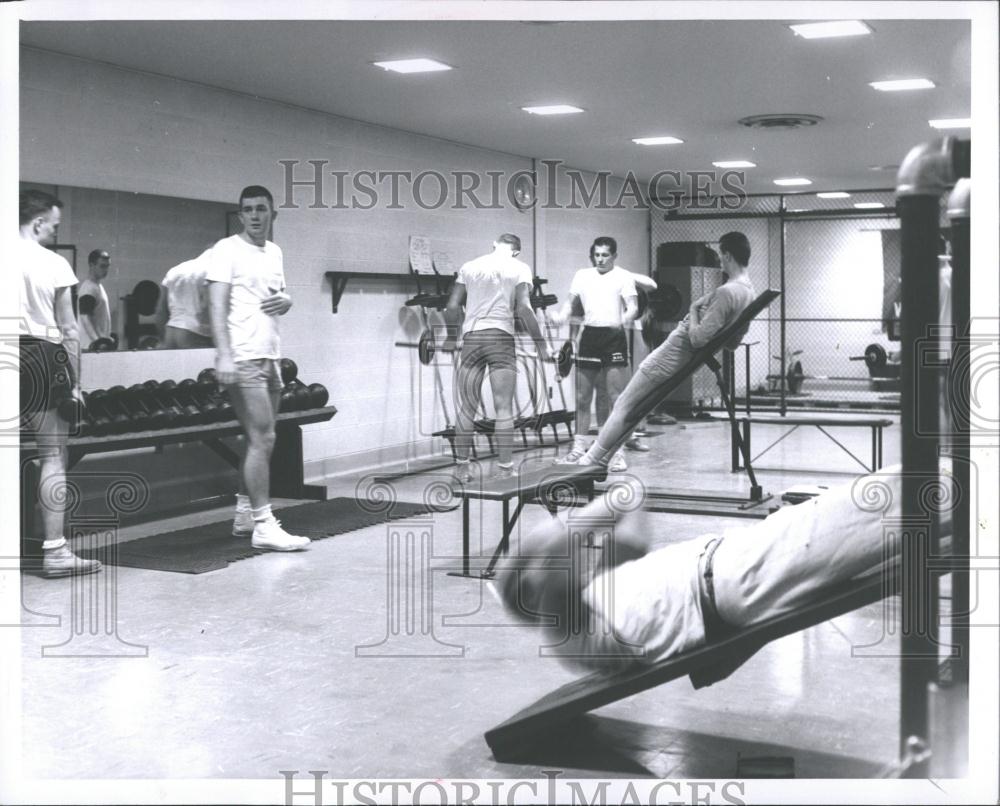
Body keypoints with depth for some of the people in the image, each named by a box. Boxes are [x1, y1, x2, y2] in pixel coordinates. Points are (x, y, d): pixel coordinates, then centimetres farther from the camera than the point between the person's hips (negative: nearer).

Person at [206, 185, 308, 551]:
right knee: (262, 439, -11)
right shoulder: (227, 249, -6)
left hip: (270, 356, 8)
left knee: (260, 440, 11)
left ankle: (244, 514, 20)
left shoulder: (274, 252, 16)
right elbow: (217, 305, -13)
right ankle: (264, 525, -9)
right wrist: (224, 355, -23)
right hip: (243, 357, -8)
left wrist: (286, 301, 0)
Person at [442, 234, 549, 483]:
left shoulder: (469, 267, 13)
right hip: (502, 338, -2)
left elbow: (453, 307, 7)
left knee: (466, 407, 7)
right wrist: (539, 343, -2)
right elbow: (523, 308, -7)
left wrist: (451, 337, 21)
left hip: (471, 338, 2)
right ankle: (504, 468, 1)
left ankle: (462, 466, 11)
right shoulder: (520, 268, 5)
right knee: (504, 407, 1)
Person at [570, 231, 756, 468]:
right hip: (688, 360, 10)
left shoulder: (726, 293, -24)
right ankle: (600, 459, 18)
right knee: (634, 409, 16)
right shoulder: (749, 293, 7)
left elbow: (698, 338, -27)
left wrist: (693, 311, -10)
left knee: (623, 407, -2)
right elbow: (733, 342, 17)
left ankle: (589, 462, 2)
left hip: (673, 355, -10)